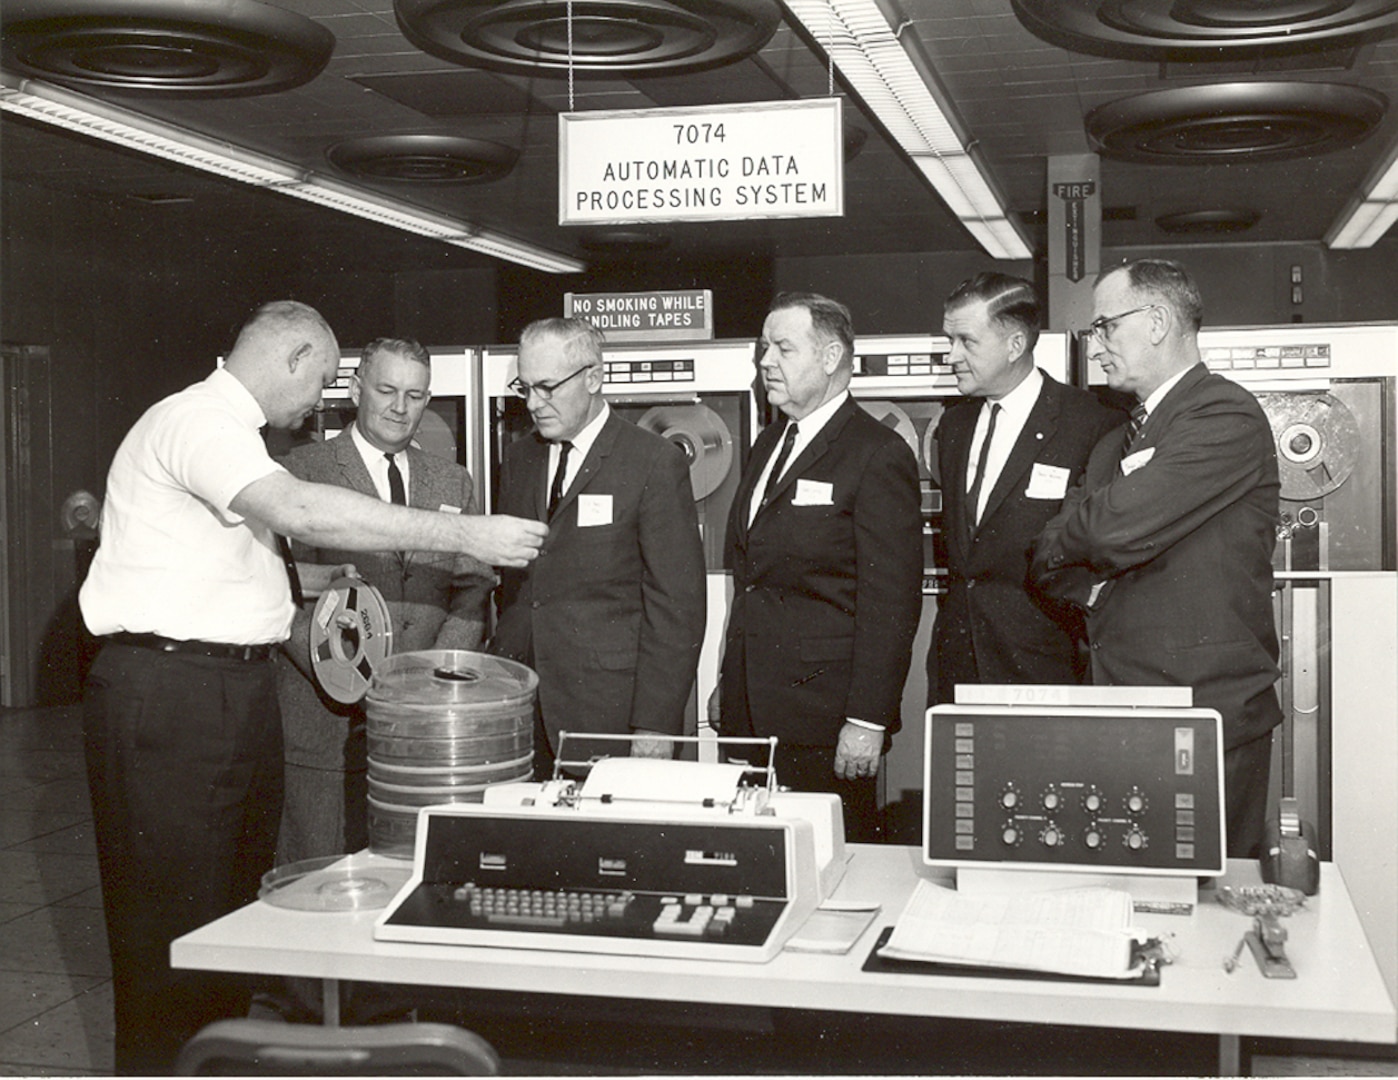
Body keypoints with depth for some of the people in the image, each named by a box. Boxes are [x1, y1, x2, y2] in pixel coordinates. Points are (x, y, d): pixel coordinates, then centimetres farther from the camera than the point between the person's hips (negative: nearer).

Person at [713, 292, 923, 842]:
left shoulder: (879, 455, -10)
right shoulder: (769, 443, 16)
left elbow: (891, 604, -14)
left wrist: (868, 721, -17)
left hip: (821, 718, -7)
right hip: (749, 710, 7)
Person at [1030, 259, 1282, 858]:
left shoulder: (1226, 416, -9)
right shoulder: (1116, 443, 20)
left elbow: (1120, 527, -19)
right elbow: (1050, 564, 15)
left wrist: (1062, 542, 2)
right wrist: (1094, 590, -7)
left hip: (1209, 718, -8)